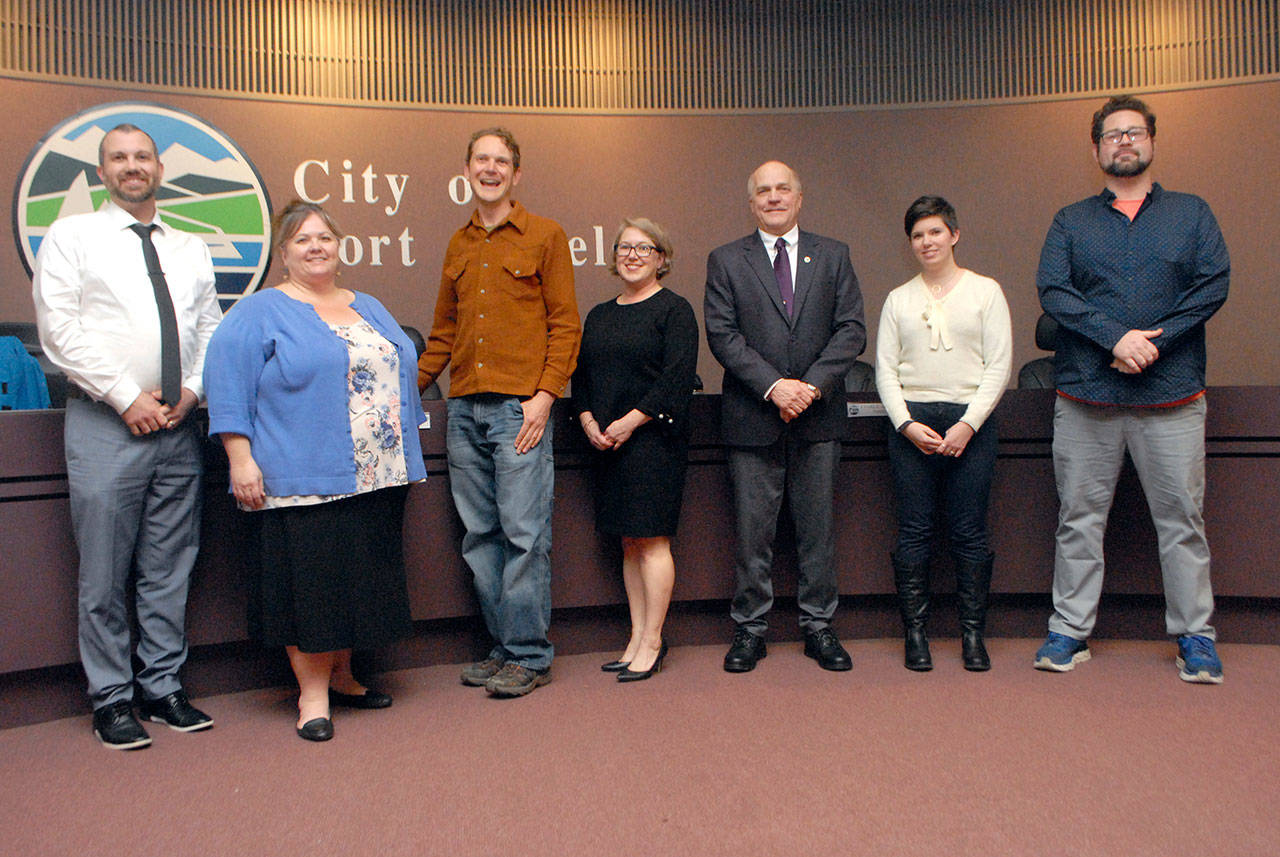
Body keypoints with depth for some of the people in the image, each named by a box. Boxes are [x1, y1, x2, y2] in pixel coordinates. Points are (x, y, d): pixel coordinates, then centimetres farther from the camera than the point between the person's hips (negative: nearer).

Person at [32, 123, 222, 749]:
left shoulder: (191, 250, 17)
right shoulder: (71, 237, 4)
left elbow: (212, 329, 13)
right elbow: (60, 331, -5)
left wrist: (190, 391, -3)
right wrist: (127, 396, -11)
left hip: (178, 426, 4)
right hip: (106, 424, -4)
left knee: (170, 569, 9)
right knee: (105, 574, 0)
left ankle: (163, 687, 20)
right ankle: (111, 700, 13)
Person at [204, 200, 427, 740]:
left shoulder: (369, 308, 19)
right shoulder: (258, 315, 1)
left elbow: (401, 377, 23)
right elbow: (228, 389, -6)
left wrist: (405, 455, 20)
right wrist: (241, 459, -15)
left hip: (377, 479, 6)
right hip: (303, 480, -6)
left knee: (362, 580, 11)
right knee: (310, 581, -3)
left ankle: (341, 676, 26)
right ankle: (313, 694, 9)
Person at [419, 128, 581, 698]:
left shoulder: (545, 236, 3)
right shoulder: (458, 245, 18)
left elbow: (565, 323, -2)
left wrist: (545, 395, -11)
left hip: (520, 407, -5)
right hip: (464, 409, 6)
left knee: (524, 534, -4)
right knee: (479, 534, 7)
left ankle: (529, 656, 6)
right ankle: (502, 647, 18)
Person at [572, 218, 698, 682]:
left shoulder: (674, 310, -2)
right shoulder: (599, 316, 18)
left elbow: (676, 380, -12)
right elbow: (581, 377, 16)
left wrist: (628, 423, -15)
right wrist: (590, 423, -1)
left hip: (653, 438, -6)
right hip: (607, 442, 6)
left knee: (651, 539, -5)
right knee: (629, 543, 9)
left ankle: (652, 642, 5)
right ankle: (637, 639, 16)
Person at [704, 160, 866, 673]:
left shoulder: (833, 257, 11)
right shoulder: (725, 261, 6)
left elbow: (851, 331, 3)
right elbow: (722, 334, -4)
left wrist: (812, 384, -12)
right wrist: (773, 386, -15)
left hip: (818, 417, 2)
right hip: (752, 418, -1)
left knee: (817, 527, 8)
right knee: (752, 530, 4)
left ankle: (818, 627, 21)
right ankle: (750, 629, 17)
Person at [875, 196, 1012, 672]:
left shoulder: (985, 291, 7)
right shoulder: (898, 299, 12)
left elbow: (999, 365, 2)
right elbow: (885, 369, 7)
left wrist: (968, 424, -9)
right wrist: (907, 423, -7)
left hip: (971, 422, -1)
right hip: (910, 422, 1)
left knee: (969, 532, 0)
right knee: (914, 532, 1)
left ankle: (973, 634, 11)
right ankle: (915, 632, 10)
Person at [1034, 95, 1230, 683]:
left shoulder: (1191, 213, 13)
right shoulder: (1070, 221, 12)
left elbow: (1214, 283, 1)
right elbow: (1052, 289, -2)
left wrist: (1154, 342, -13)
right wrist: (1115, 337, -15)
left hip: (1172, 394, 0)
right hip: (1085, 395, 0)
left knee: (1182, 518, 3)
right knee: (1079, 519, 4)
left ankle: (1195, 636, 15)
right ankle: (1069, 632, 13)